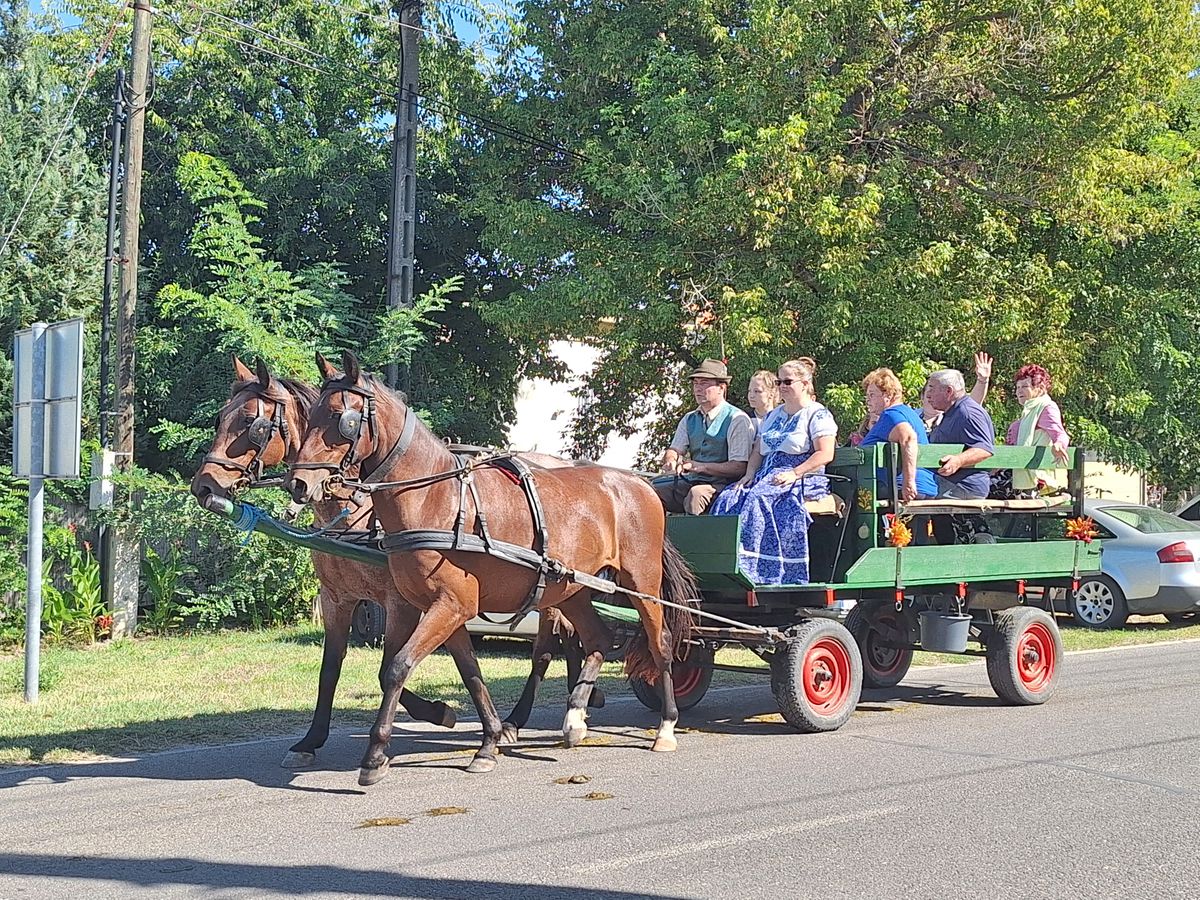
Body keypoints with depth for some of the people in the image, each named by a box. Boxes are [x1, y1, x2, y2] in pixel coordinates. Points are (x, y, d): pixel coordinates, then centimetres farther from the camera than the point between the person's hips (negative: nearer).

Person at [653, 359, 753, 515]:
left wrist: (702, 467, -21)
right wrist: (671, 461, -13)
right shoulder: (689, 419, 16)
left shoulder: (737, 419, -5)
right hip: (691, 482, 7)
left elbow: (739, 467, -12)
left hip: (720, 485, -7)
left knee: (696, 493, -37)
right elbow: (674, 450, 12)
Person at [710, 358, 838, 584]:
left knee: (758, 499, -34)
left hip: (803, 480, -7)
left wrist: (794, 474, -20)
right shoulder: (773, 415, 25)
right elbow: (758, 451, 23)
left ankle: (751, 571, -36)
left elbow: (825, 454, -10)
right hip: (766, 476, 7)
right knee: (728, 499, -21)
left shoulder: (818, 415, 2)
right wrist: (750, 474, 3)